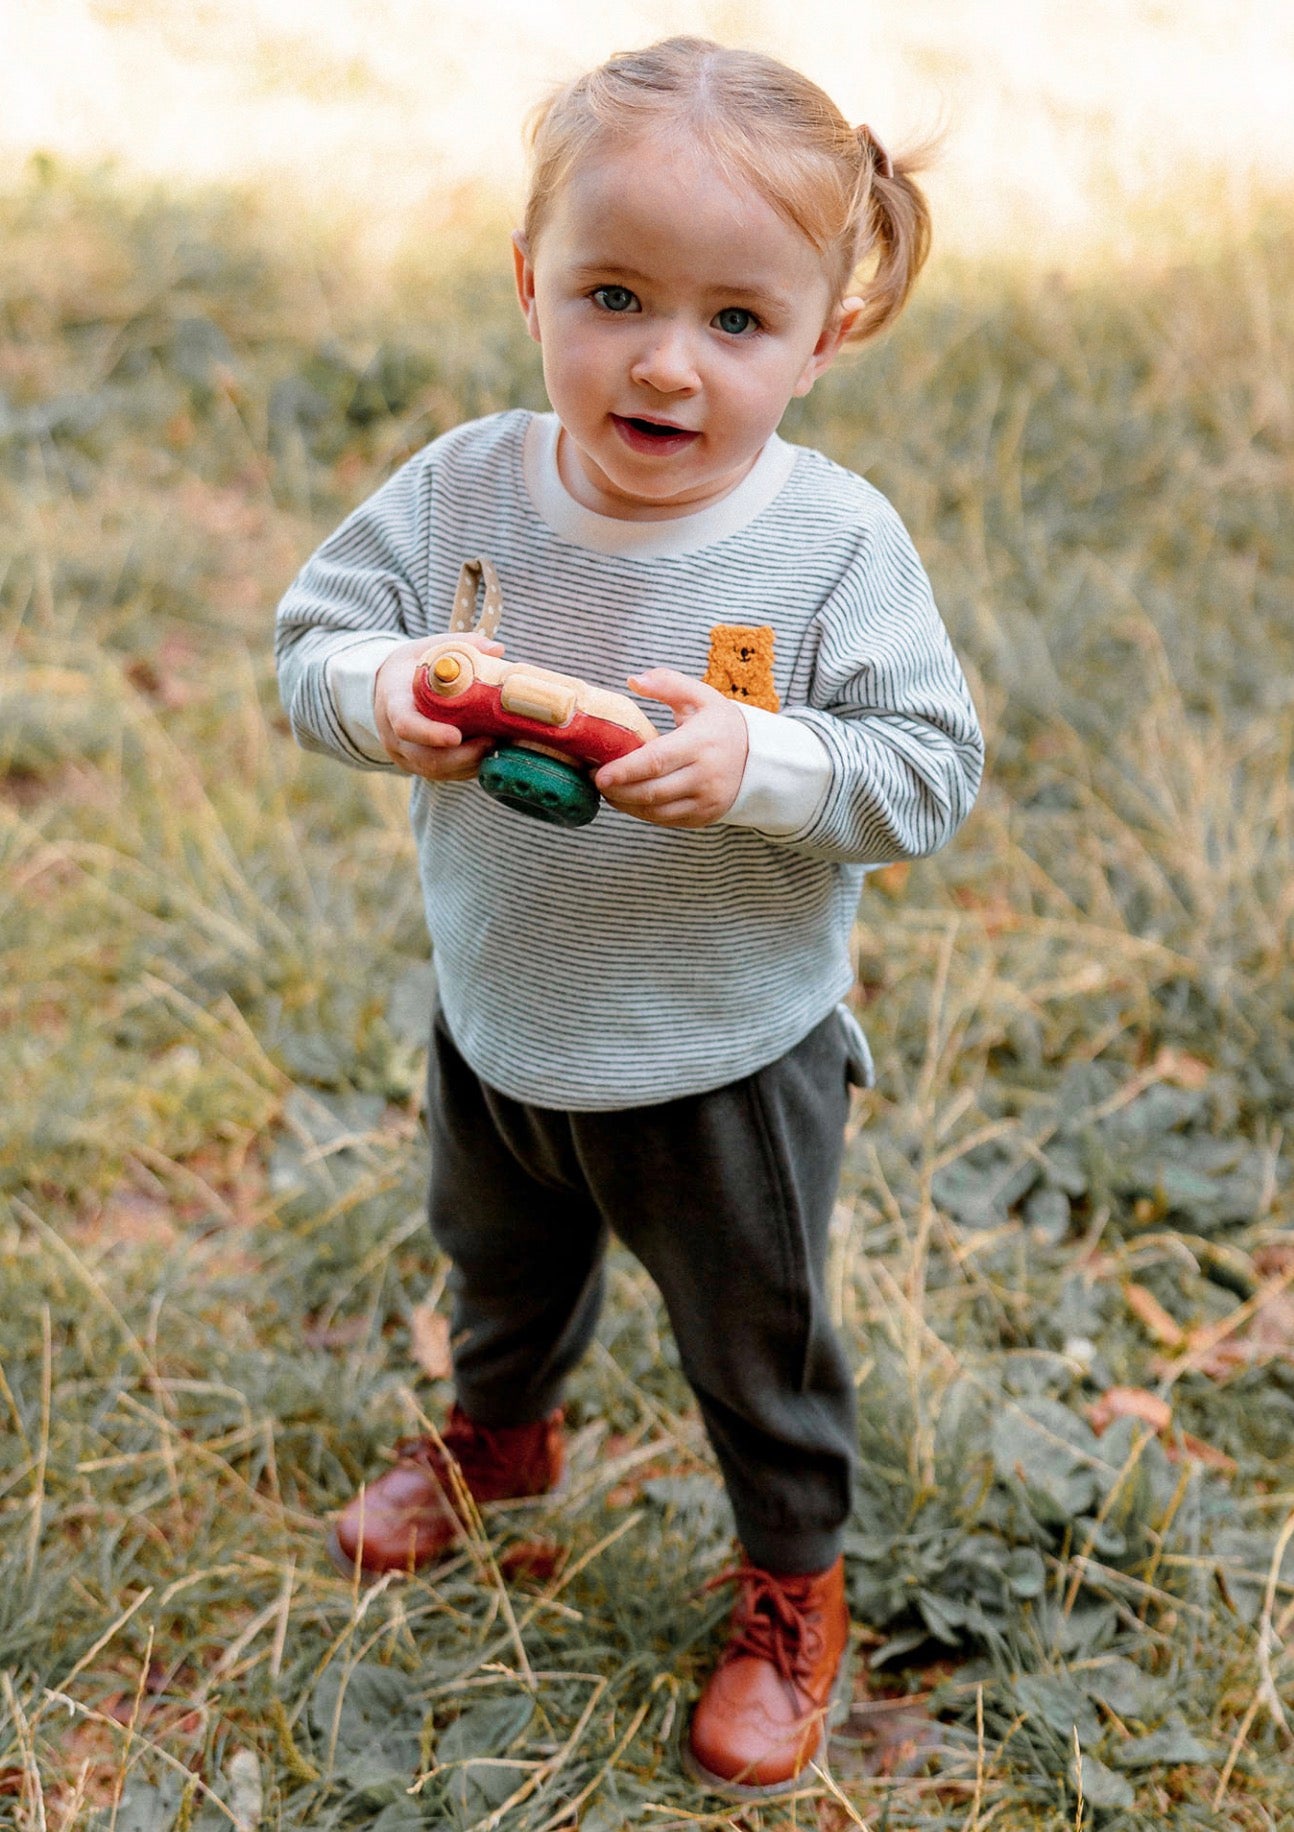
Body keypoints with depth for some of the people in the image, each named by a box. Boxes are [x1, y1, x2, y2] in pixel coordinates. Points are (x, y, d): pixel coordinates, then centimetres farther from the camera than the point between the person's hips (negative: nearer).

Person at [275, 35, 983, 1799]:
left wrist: (759, 760, -38)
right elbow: (312, 632, -7)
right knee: (502, 1255, 32)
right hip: (498, 1023, 4)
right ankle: (504, 1425, 65)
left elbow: (930, 772, -21)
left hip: (731, 1053, -3)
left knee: (757, 1335, 18)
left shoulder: (835, 541, -23)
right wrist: (377, 692, -30)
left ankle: (795, 1582, 45)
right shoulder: (465, 490, -16)